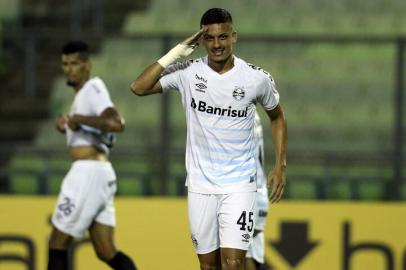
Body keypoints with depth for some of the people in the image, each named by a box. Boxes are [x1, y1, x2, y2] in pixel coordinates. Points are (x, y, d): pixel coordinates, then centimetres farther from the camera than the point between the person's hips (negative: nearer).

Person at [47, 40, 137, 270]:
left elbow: (117, 124, -25)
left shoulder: (93, 88, -8)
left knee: (58, 243, -1)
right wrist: (70, 125, 17)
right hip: (101, 173, 10)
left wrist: (79, 119, -21)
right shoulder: (84, 92, 22)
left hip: (88, 171, -10)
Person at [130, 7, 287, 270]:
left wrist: (280, 166, 3)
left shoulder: (257, 78, -6)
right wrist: (177, 52, -17)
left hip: (239, 185, -2)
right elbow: (139, 87, -15)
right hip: (200, 185, 2)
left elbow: (277, 116, 11)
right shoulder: (188, 72, -5)